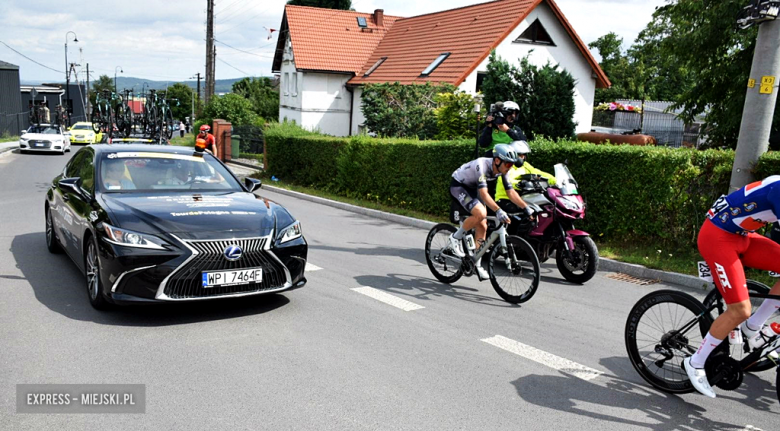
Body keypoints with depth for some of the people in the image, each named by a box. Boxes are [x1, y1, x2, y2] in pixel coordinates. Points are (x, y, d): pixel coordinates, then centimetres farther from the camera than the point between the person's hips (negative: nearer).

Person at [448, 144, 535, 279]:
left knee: (482, 226, -1)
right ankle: (455, 238, -10)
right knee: (480, 214, -30)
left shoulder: (502, 170, -12)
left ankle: (476, 264, 10)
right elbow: (484, 194, -43)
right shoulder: (481, 165, -35)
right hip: (458, 186, -8)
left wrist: (527, 208, -15)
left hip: (472, 188, 8)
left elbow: (511, 192, -6)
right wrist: (498, 211, -53)